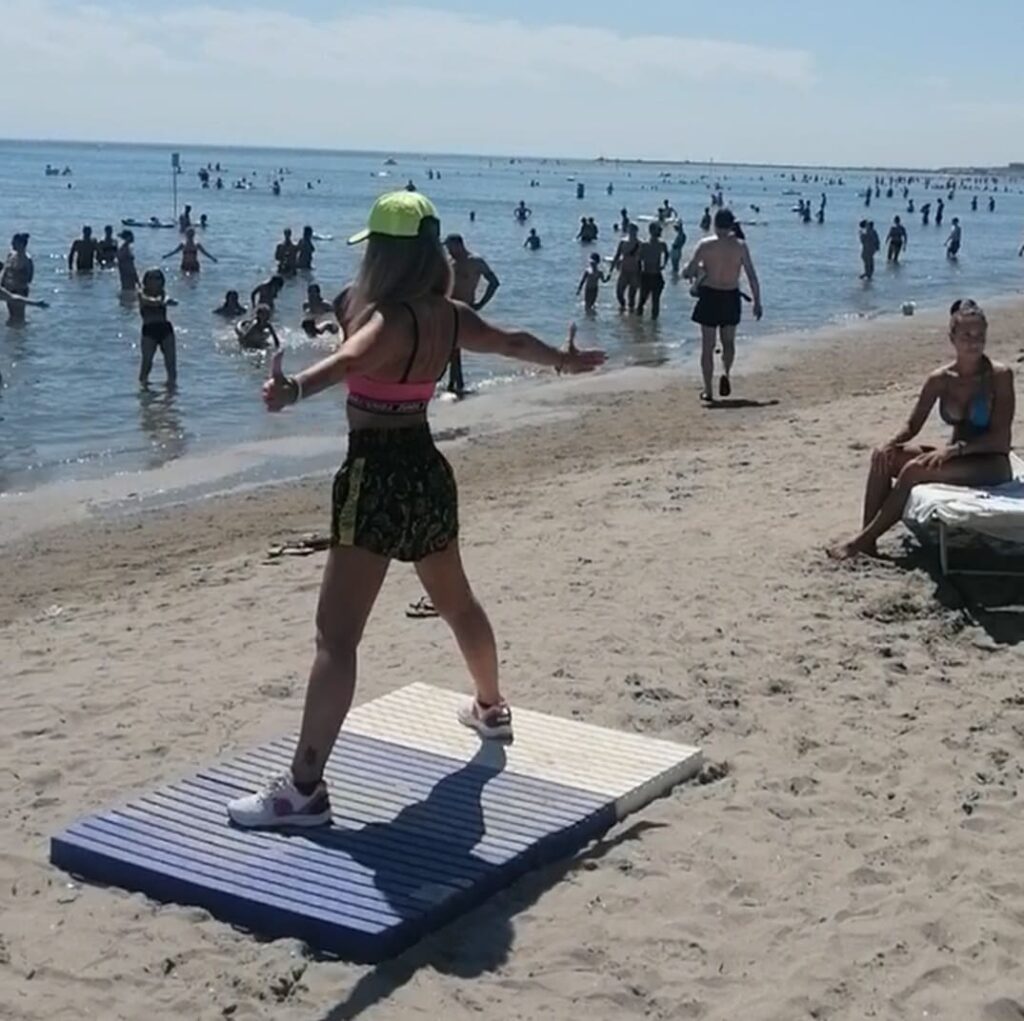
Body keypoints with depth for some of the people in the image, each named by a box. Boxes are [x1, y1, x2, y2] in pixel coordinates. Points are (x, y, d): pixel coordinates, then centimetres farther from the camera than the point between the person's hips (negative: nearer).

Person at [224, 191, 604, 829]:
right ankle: (492, 708, 52)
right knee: (457, 602, 30)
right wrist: (565, 360, 44)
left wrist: (293, 389, -61)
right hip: (427, 472, 9)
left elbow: (350, 360, -41)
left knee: (337, 637, -11)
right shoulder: (448, 316, 5)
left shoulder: (388, 318, -18)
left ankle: (304, 788, -14)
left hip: (379, 479, -8)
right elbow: (513, 342, 24)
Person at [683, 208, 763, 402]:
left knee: (708, 345, 7)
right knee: (728, 341, 21)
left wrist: (693, 271, 16)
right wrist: (757, 302, 4)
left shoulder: (705, 245, -8)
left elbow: (688, 271, -8)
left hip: (710, 297, -2)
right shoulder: (740, 246, -3)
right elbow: (752, 276, -3)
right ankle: (726, 373, -4)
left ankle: (707, 389, 7)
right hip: (731, 298, 2)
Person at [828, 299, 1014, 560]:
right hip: (955, 459, 6)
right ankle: (867, 541, -17)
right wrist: (889, 445, -15)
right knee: (883, 457, -13)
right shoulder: (940, 379, 1)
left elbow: (1000, 438, -17)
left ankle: (862, 540, -22)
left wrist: (954, 449, -28)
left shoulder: (999, 375, -13)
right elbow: (912, 426, 6)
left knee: (914, 470, -27)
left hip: (991, 465, -6)